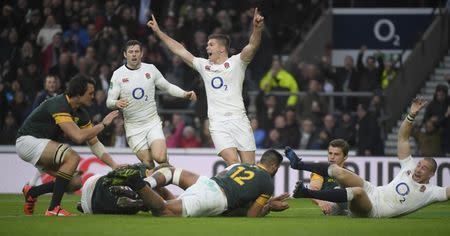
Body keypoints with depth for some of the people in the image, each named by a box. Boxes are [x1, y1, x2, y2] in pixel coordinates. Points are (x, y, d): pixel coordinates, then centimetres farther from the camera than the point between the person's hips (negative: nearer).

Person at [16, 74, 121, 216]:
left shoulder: (81, 113, 2)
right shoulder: (59, 106, -25)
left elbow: (94, 143, 7)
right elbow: (78, 137, -33)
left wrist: (114, 165, -4)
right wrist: (103, 124, -21)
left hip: (42, 144, 9)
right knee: (72, 157, -28)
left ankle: (32, 192, 16)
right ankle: (54, 209, -25)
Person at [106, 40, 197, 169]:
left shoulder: (150, 69, 2)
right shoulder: (118, 74, -2)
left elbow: (167, 87, 13)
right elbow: (109, 101, -4)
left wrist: (185, 94, -2)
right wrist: (116, 103, -27)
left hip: (153, 123, 0)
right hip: (134, 127, 0)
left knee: (160, 157, -20)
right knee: (147, 164, -7)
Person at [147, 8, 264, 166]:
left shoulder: (236, 62, 5)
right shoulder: (204, 65, 17)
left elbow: (252, 46, -12)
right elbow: (180, 50, 24)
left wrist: (257, 28, -32)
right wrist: (158, 32, 26)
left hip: (239, 119, -2)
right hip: (218, 123, 2)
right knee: (232, 163, -18)